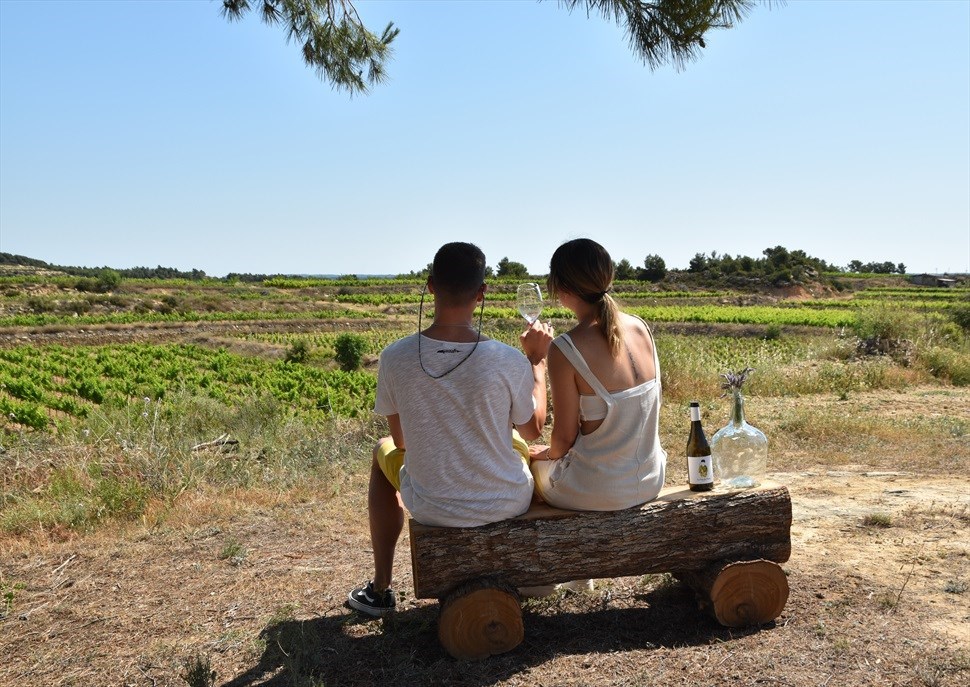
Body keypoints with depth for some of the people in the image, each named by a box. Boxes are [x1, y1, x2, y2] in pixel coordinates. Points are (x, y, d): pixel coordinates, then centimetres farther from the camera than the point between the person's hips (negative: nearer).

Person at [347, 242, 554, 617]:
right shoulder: (510, 361, -22)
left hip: (431, 509, 0)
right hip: (507, 505, 0)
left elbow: (401, 438, 0)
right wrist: (537, 360, 8)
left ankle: (380, 589, 38)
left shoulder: (394, 358, -18)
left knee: (383, 452, 32)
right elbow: (533, 430, -1)